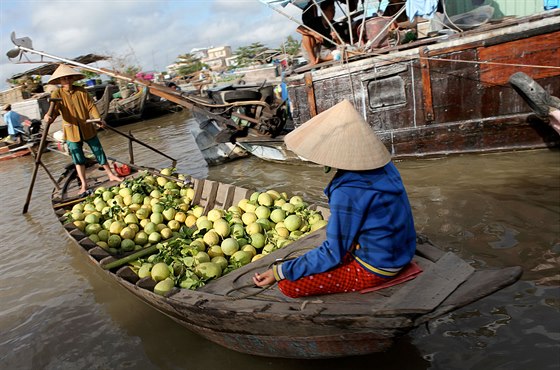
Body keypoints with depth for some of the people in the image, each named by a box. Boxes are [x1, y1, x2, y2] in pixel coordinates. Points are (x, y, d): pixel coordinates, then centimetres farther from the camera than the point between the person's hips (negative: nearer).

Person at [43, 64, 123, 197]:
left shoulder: (81, 91, -1)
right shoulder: (57, 94, -5)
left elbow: (91, 106, -5)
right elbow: (54, 109, -18)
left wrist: (98, 118, -21)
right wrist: (49, 116, -41)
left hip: (88, 128, 1)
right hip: (71, 132, -1)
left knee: (99, 151, 9)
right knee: (78, 158, 6)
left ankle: (111, 175, 25)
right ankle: (83, 184, 15)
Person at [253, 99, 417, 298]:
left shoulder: (348, 193, -30)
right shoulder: (384, 166, -6)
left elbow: (333, 253, -22)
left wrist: (280, 272, -17)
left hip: (375, 269, -9)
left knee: (288, 285, -10)